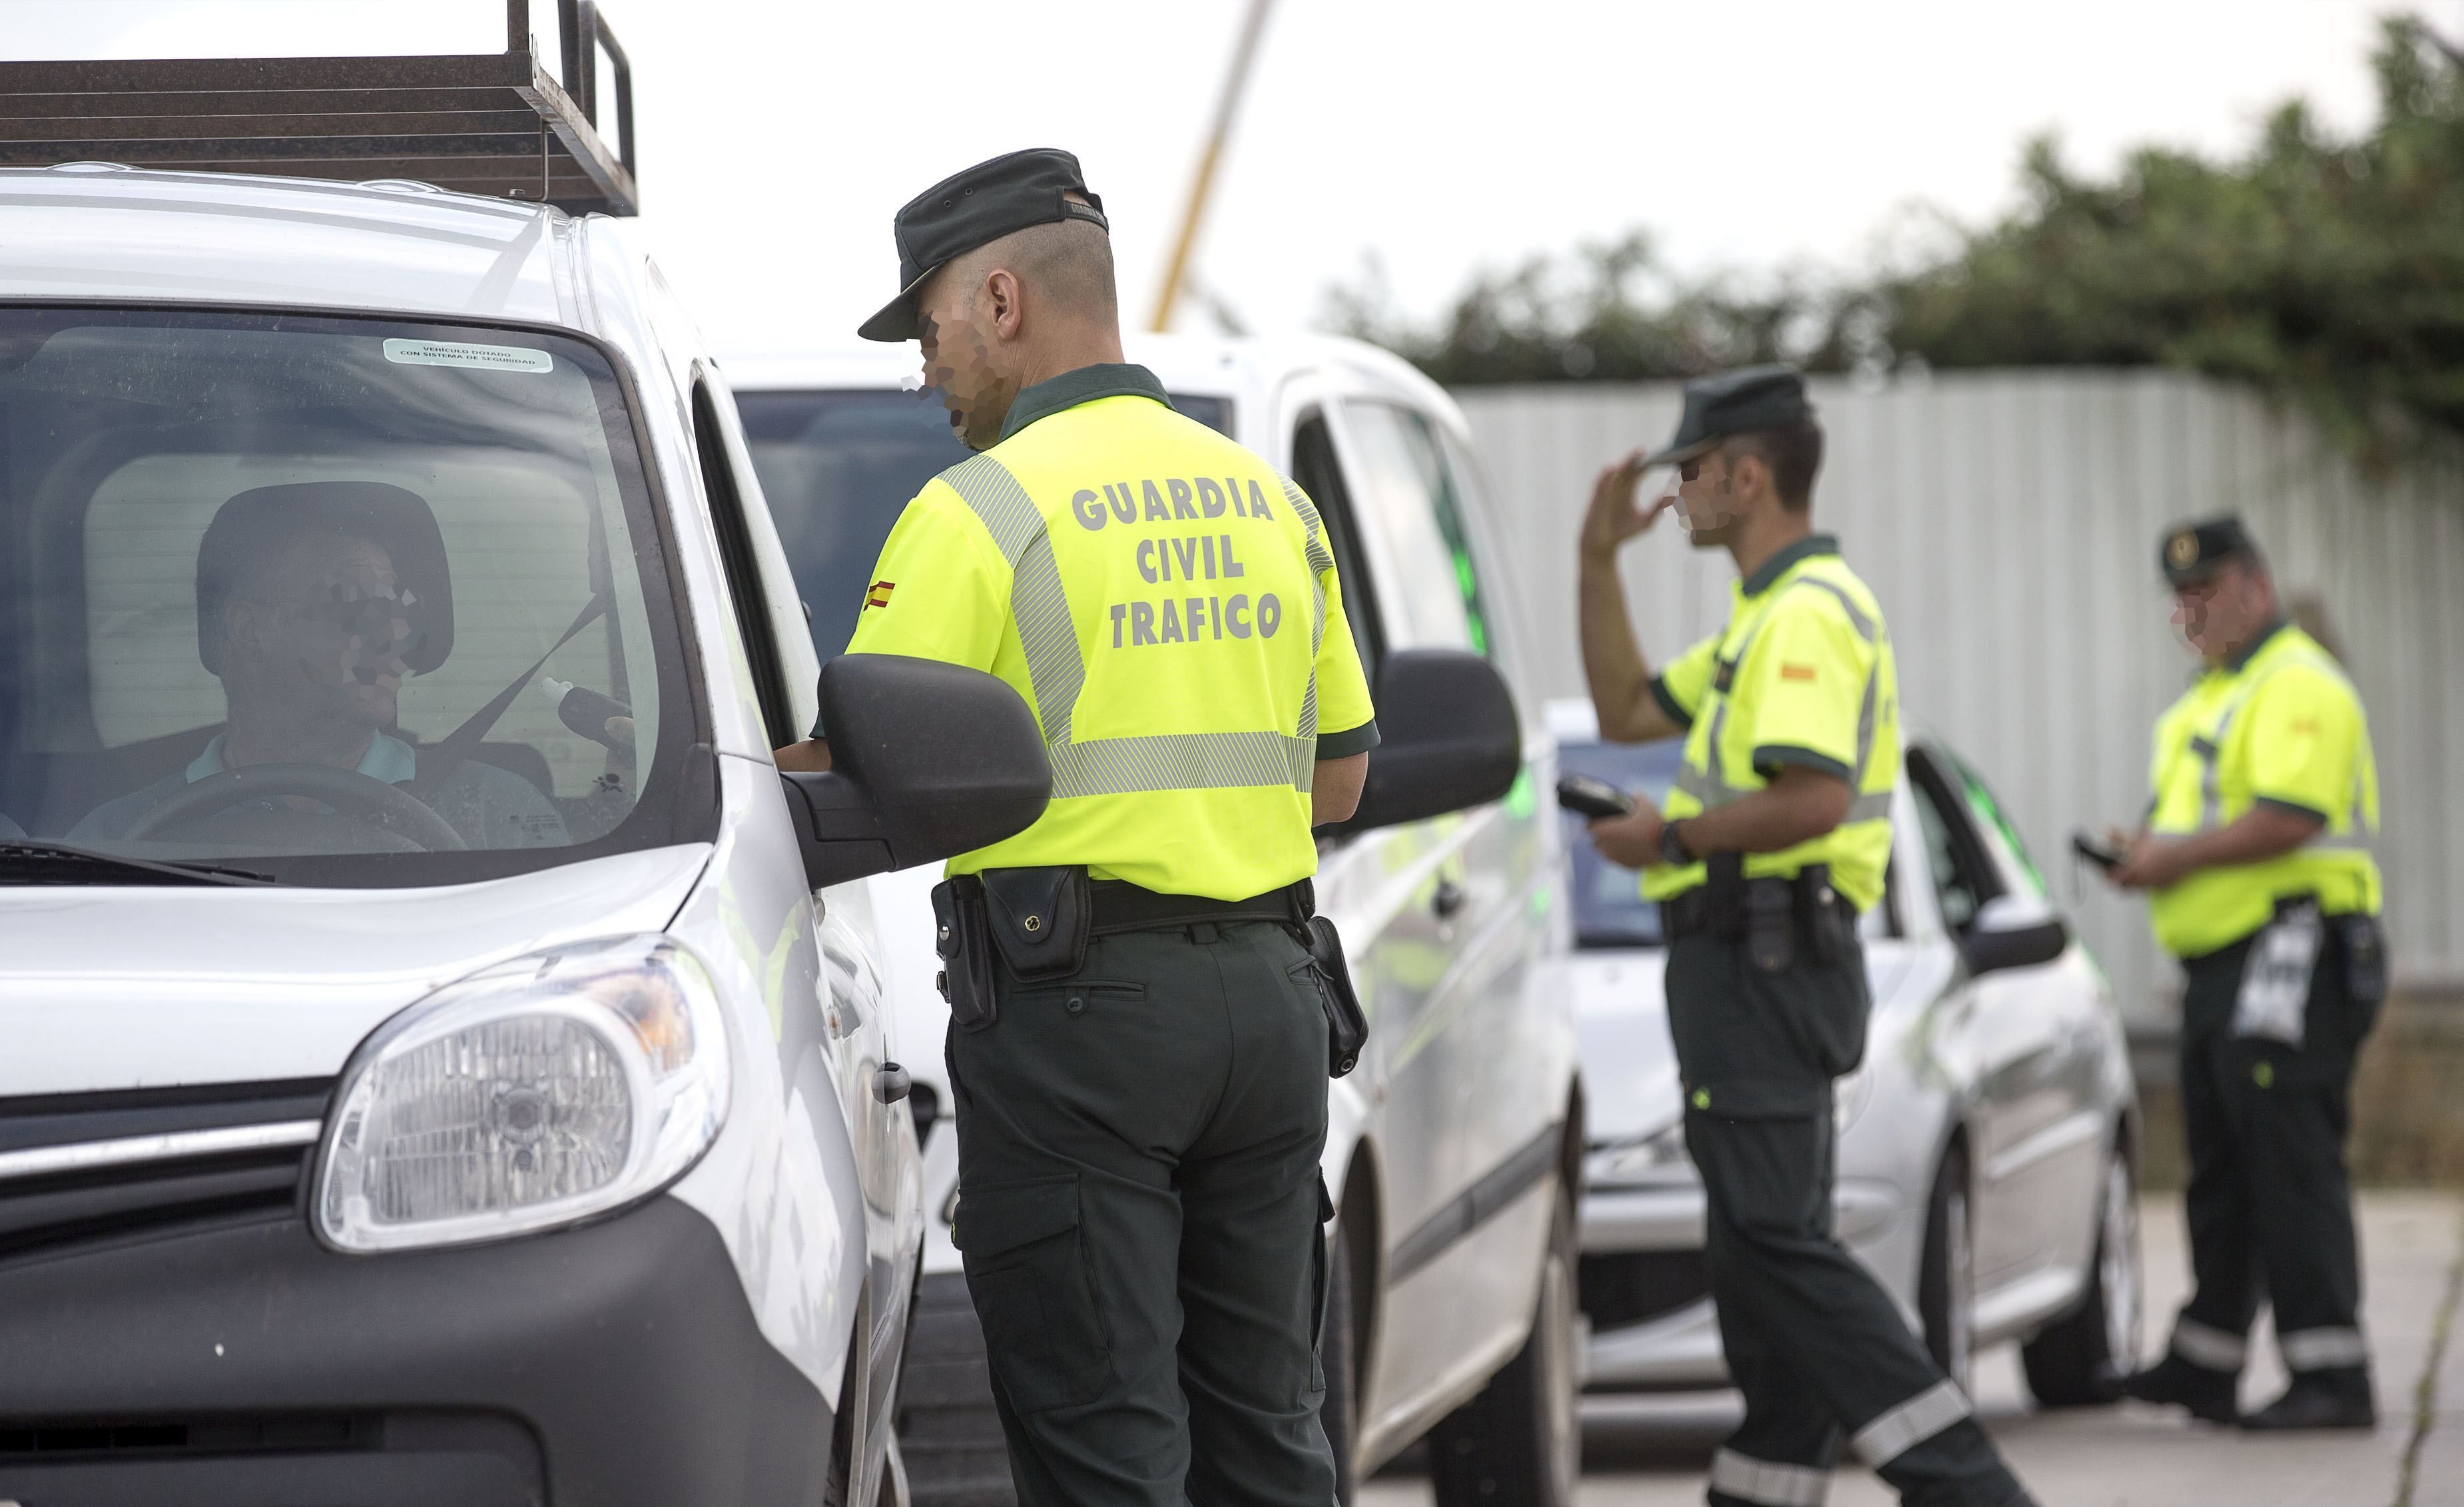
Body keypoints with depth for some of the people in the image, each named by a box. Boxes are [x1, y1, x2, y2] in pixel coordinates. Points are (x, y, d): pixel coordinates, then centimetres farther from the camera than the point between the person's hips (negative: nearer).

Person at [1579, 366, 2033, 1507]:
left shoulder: (1809, 612, -14)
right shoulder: (1768, 614, 21)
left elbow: (1813, 798, -26)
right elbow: (1630, 711, 27)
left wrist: (1670, 836, -14)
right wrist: (1598, 561, 21)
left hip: (1762, 955, -11)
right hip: (1755, 961, 11)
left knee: (1771, 1240, -17)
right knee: (1763, 1244, 11)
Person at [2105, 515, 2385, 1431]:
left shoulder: (2298, 685, -11)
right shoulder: (2211, 697, 22)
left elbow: (2291, 816, -24)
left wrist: (2178, 856, -18)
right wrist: (2145, 856, 6)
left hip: (2287, 958, -10)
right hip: (2219, 963, 10)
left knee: (2292, 1164, -12)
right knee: (2221, 1172, 14)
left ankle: (2333, 1378, -13)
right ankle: (2204, 1365, 21)